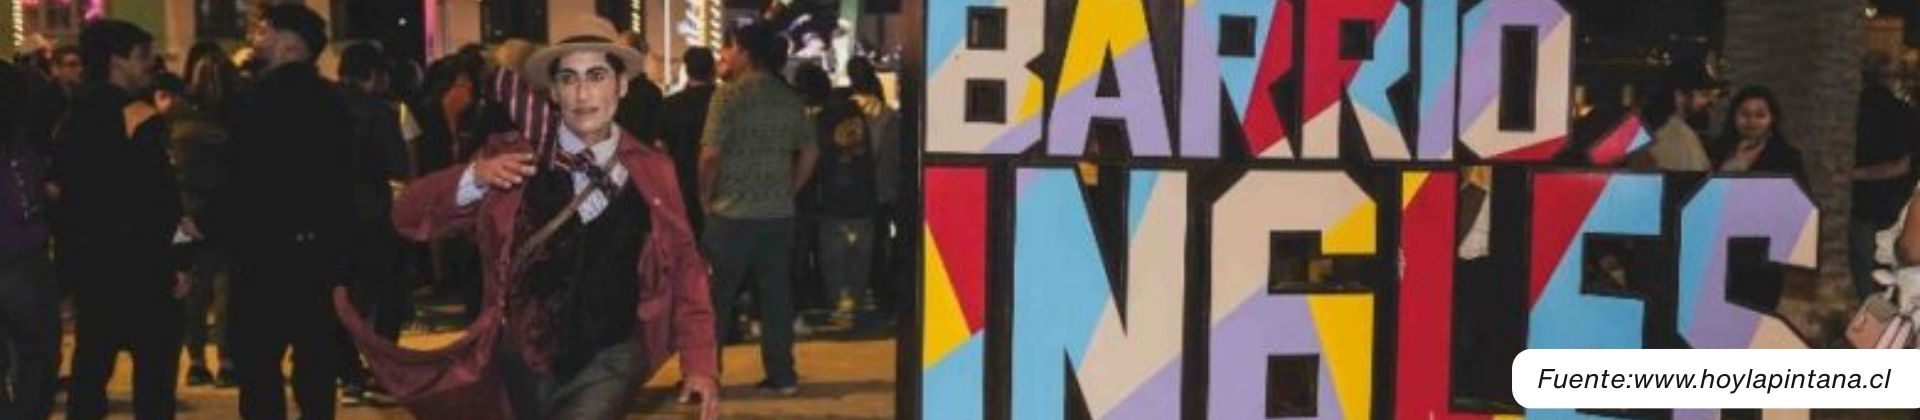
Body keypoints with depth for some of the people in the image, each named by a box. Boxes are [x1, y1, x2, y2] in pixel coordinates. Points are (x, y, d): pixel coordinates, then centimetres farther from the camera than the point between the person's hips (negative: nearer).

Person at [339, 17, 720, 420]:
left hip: (612, 355, -1)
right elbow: (409, 216, -6)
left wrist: (699, 364, -6)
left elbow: (683, 269, 2)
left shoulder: (652, 171, -3)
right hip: (527, 355, 2)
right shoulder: (516, 161, -4)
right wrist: (473, 179, -24)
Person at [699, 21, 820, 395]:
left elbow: (710, 154, -15)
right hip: (778, 213, 5)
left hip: (732, 212, -5)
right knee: (776, 295, 9)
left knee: (715, 296, 4)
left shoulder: (730, 93, -9)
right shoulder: (790, 98, 8)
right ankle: (782, 375, 11)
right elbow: (809, 154, 10)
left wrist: (705, 195, -1)